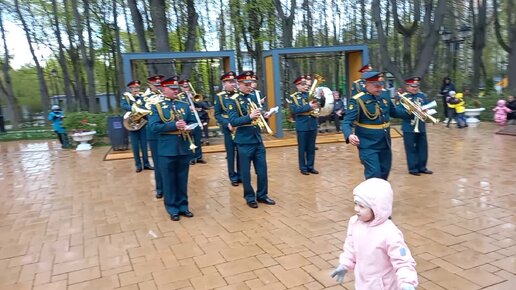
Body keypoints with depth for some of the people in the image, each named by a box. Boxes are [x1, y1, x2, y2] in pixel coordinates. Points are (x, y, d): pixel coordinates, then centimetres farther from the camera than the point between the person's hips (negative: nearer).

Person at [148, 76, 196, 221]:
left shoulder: (185, 105, 10)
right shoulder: (157, 107, -2)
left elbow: (193, 122, 11)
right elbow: (154, 126, -13)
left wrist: (187, 127, -12)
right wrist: (174, 125, -22)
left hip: (184, 149, 4)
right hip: (167, 150, -3)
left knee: (182, 180, 12)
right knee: (169, 181, 6)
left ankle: (183, 206, 24)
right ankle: (173, 209, 17)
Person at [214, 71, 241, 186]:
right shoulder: (219, 96, -1)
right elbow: (217, 114, -3)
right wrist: (228, 124, -17)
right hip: (228, 128, -2)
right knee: (231, 154, 4)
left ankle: (240, 174, 23)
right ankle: (233, 177, 15)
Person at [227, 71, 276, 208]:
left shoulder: (254, 97, 10)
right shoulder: (233, 100, -10)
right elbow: (233, 121, -19)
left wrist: (263, 116, -2)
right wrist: (249, 117, -31)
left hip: (258, 139, 6)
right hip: (244, 141, -6)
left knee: (262, 169, 11)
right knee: (246, 172, 6)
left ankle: (262, 195, 25)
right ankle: (250, 197, 20)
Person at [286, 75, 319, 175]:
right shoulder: (293, 97, -2)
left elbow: (319, 104, 9)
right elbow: (294, 110, -17)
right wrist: (308, 106, -20)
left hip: (312, 125, 4)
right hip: (302, 126, -4)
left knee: (311, 148, 10)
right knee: (302, 148, 5)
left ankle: (310, 166, 21)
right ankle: (303, 168, 15)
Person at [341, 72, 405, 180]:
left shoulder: (385, 94, 2)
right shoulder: (357, 100, -18)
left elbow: (393, 111, 19)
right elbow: (347, 123, -23)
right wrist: (349, 135, -42)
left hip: (385, 143, 7)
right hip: (368, 146, -7)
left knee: (384, 173, 20)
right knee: (374, 175, -8)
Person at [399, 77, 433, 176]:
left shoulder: (423, 96, 8)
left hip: (421, 127, 5)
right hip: (409, 128, -5)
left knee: (423, 147, 12)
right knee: (411, 149, 2)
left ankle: (422, 167, 24)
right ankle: (413, 168, 12)